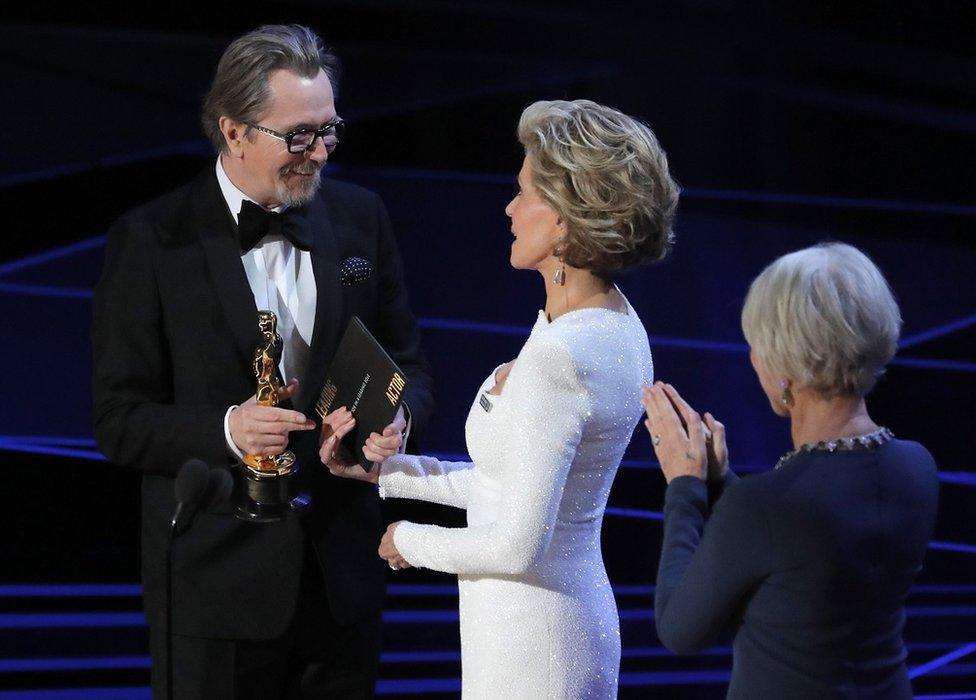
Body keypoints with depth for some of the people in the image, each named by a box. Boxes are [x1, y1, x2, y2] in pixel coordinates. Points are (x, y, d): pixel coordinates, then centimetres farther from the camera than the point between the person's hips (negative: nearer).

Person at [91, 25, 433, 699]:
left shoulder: (360, 217, 3)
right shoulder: (151, 240, -9)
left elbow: (409, 365, 10)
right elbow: (120, 423, -9)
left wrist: (398, 415, -14)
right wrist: (224, 429, -27)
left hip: (343, 570, 4)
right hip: (218, 581, -4)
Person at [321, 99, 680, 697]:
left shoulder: (556, 359, -24)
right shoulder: (613, 325, 5)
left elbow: (518, 546, -23)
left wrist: (409, 541, -6)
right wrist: (385, 469, 13)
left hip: (529, 642, -9)